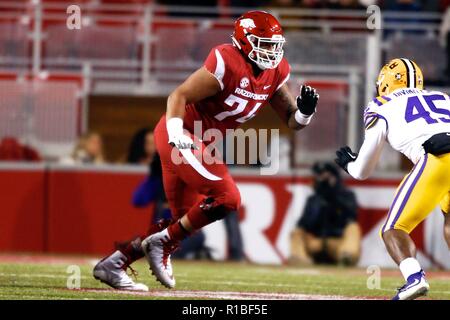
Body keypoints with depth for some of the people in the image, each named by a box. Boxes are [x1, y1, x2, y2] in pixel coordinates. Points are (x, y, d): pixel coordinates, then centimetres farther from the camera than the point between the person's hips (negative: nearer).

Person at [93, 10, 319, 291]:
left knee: (187, 220, 11)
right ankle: (162, 244, -4)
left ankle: (113, 265, 16)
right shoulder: (227, 64, -20)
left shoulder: (275, 73, 5)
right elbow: (179, 96, -19)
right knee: (227, 198, -18)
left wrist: (305, 110, -13)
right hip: (182, 135, -9)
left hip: (201, 143, 9)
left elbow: (293, 120, 10)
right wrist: (176, 135, -32)